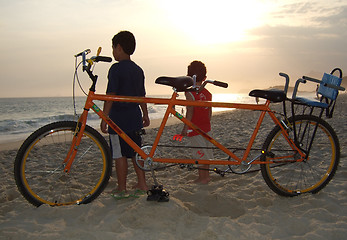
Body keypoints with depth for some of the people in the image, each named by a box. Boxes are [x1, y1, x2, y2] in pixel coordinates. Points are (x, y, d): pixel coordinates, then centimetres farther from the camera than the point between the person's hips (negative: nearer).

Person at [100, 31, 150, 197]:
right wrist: (145, 115, 26)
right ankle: (142, 184, 20)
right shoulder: (138, 70, 12)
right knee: (136, 152, 14)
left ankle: (121, 189, 9)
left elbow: (110, 95, -16)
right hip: (135, 118, 7)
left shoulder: (116, 68, -11)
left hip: (119, 118, -7)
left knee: (119, 154, 1)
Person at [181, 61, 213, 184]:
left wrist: (185, 128, -10)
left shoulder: (190, 93, -15)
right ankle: (206, 175, 27)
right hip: (206, 127, 7)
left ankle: (202, 178, 8)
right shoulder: (208, 93, 6)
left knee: (200, 153, 0)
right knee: (205, 152, 15)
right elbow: (209, 111, 13)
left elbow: (189, 112, -17)